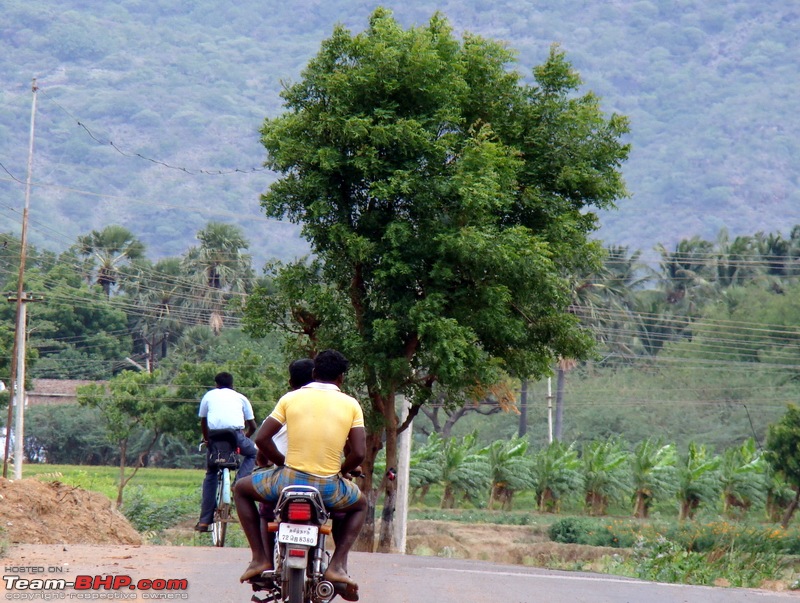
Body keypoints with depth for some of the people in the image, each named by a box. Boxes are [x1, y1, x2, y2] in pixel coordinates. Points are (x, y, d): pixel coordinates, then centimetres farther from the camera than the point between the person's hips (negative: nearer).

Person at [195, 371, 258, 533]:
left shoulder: (209, 395, 25)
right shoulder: (241, 398, 23)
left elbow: (203, 422, 30)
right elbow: (252, 426, 24)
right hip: (236, 435, -1)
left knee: (210, 475, 18)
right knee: (252, 452, 31)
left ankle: (204, 521, 14)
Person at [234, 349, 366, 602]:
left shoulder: (290, 398, 3)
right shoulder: (351, 405, 3)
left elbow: (262, 439, 2)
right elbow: (359, 453, -3)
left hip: (289, 480, 0)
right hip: (328, 490, 0)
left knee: (242, 489, 29)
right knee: (359, 505, 34)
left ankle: (260, 557, 15)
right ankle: (337, 565, 13)